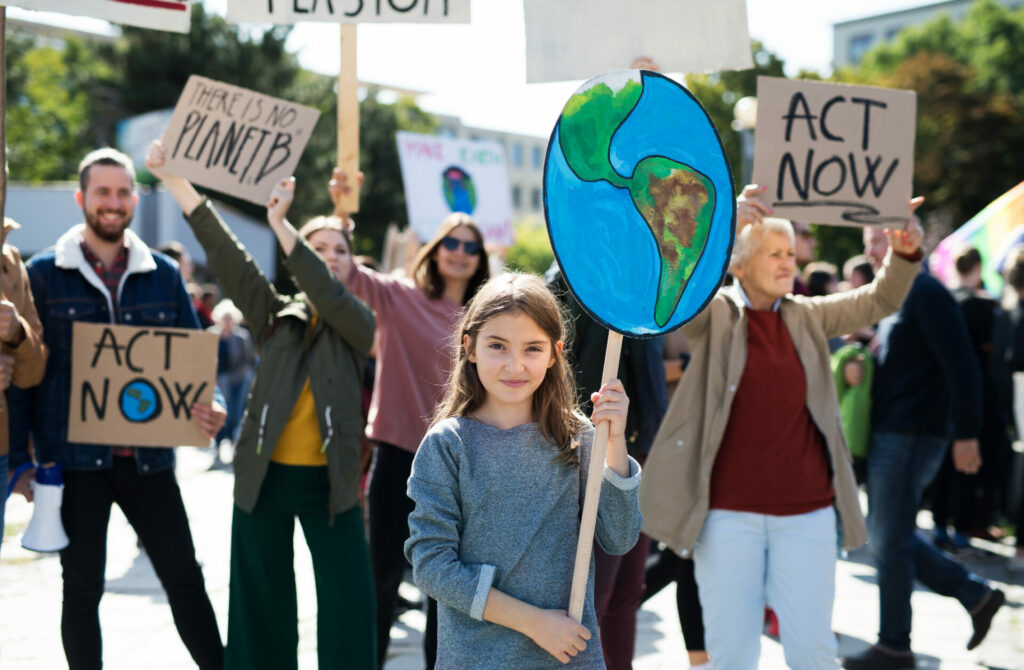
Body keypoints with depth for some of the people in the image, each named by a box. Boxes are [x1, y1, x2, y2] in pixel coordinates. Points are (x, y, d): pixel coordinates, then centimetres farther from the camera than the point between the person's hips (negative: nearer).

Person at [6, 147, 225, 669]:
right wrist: (20, 457, -6)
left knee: (185, 578, 5)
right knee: (82, 589, 7)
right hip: (74, 459, -2)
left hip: (148, 458, 2)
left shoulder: (163, 275, 7)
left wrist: (208, 407, -10)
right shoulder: (44, 274, 0)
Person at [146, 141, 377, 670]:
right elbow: (226, 255, -3)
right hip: (265, 477, 1)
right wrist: (174, 181, -13)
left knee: (349, 604, -4)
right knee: (262, 605, 9)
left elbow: (328, 293, -18)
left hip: (329, 483, -1)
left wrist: (280, 225, -28)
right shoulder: (276, 317, 6)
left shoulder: (358, 324, 3)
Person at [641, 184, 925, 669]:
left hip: (806, 510, 3)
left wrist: (905, 253, -16)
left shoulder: (807, 317, 9)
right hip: (729, 511, -3)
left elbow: (879, 301, 5)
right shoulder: (713, 315, -2)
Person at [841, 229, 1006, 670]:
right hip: (890, 435, 10)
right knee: (890, 538, 14)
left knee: (889, 542, -2)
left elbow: (960, 365, -19)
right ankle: (976, 595, 22)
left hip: (910, 436, -10)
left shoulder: (926, 293, -13)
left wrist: (966, 433, -21)